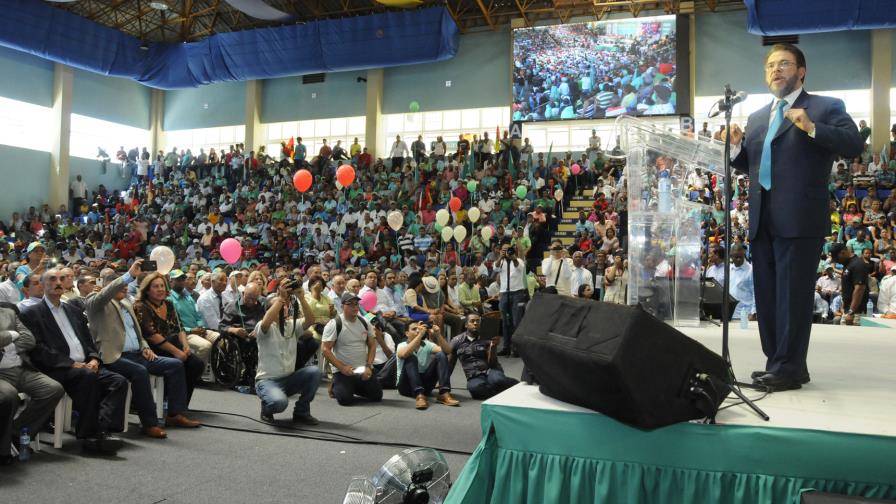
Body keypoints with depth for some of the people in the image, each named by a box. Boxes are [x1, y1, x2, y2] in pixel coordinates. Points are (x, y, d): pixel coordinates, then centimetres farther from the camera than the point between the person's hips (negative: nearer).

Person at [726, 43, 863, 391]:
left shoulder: (826, 107, 3)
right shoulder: (756, 117, 20)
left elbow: (854, 145, -10)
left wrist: (811, 128, -21)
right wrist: (736, 145, 1)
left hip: (799, 219, -6)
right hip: (762, 220, 7)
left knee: (793, 295, -5)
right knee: (767, 295, 10)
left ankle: (789, 369, 1)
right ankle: (776, 363, 19)